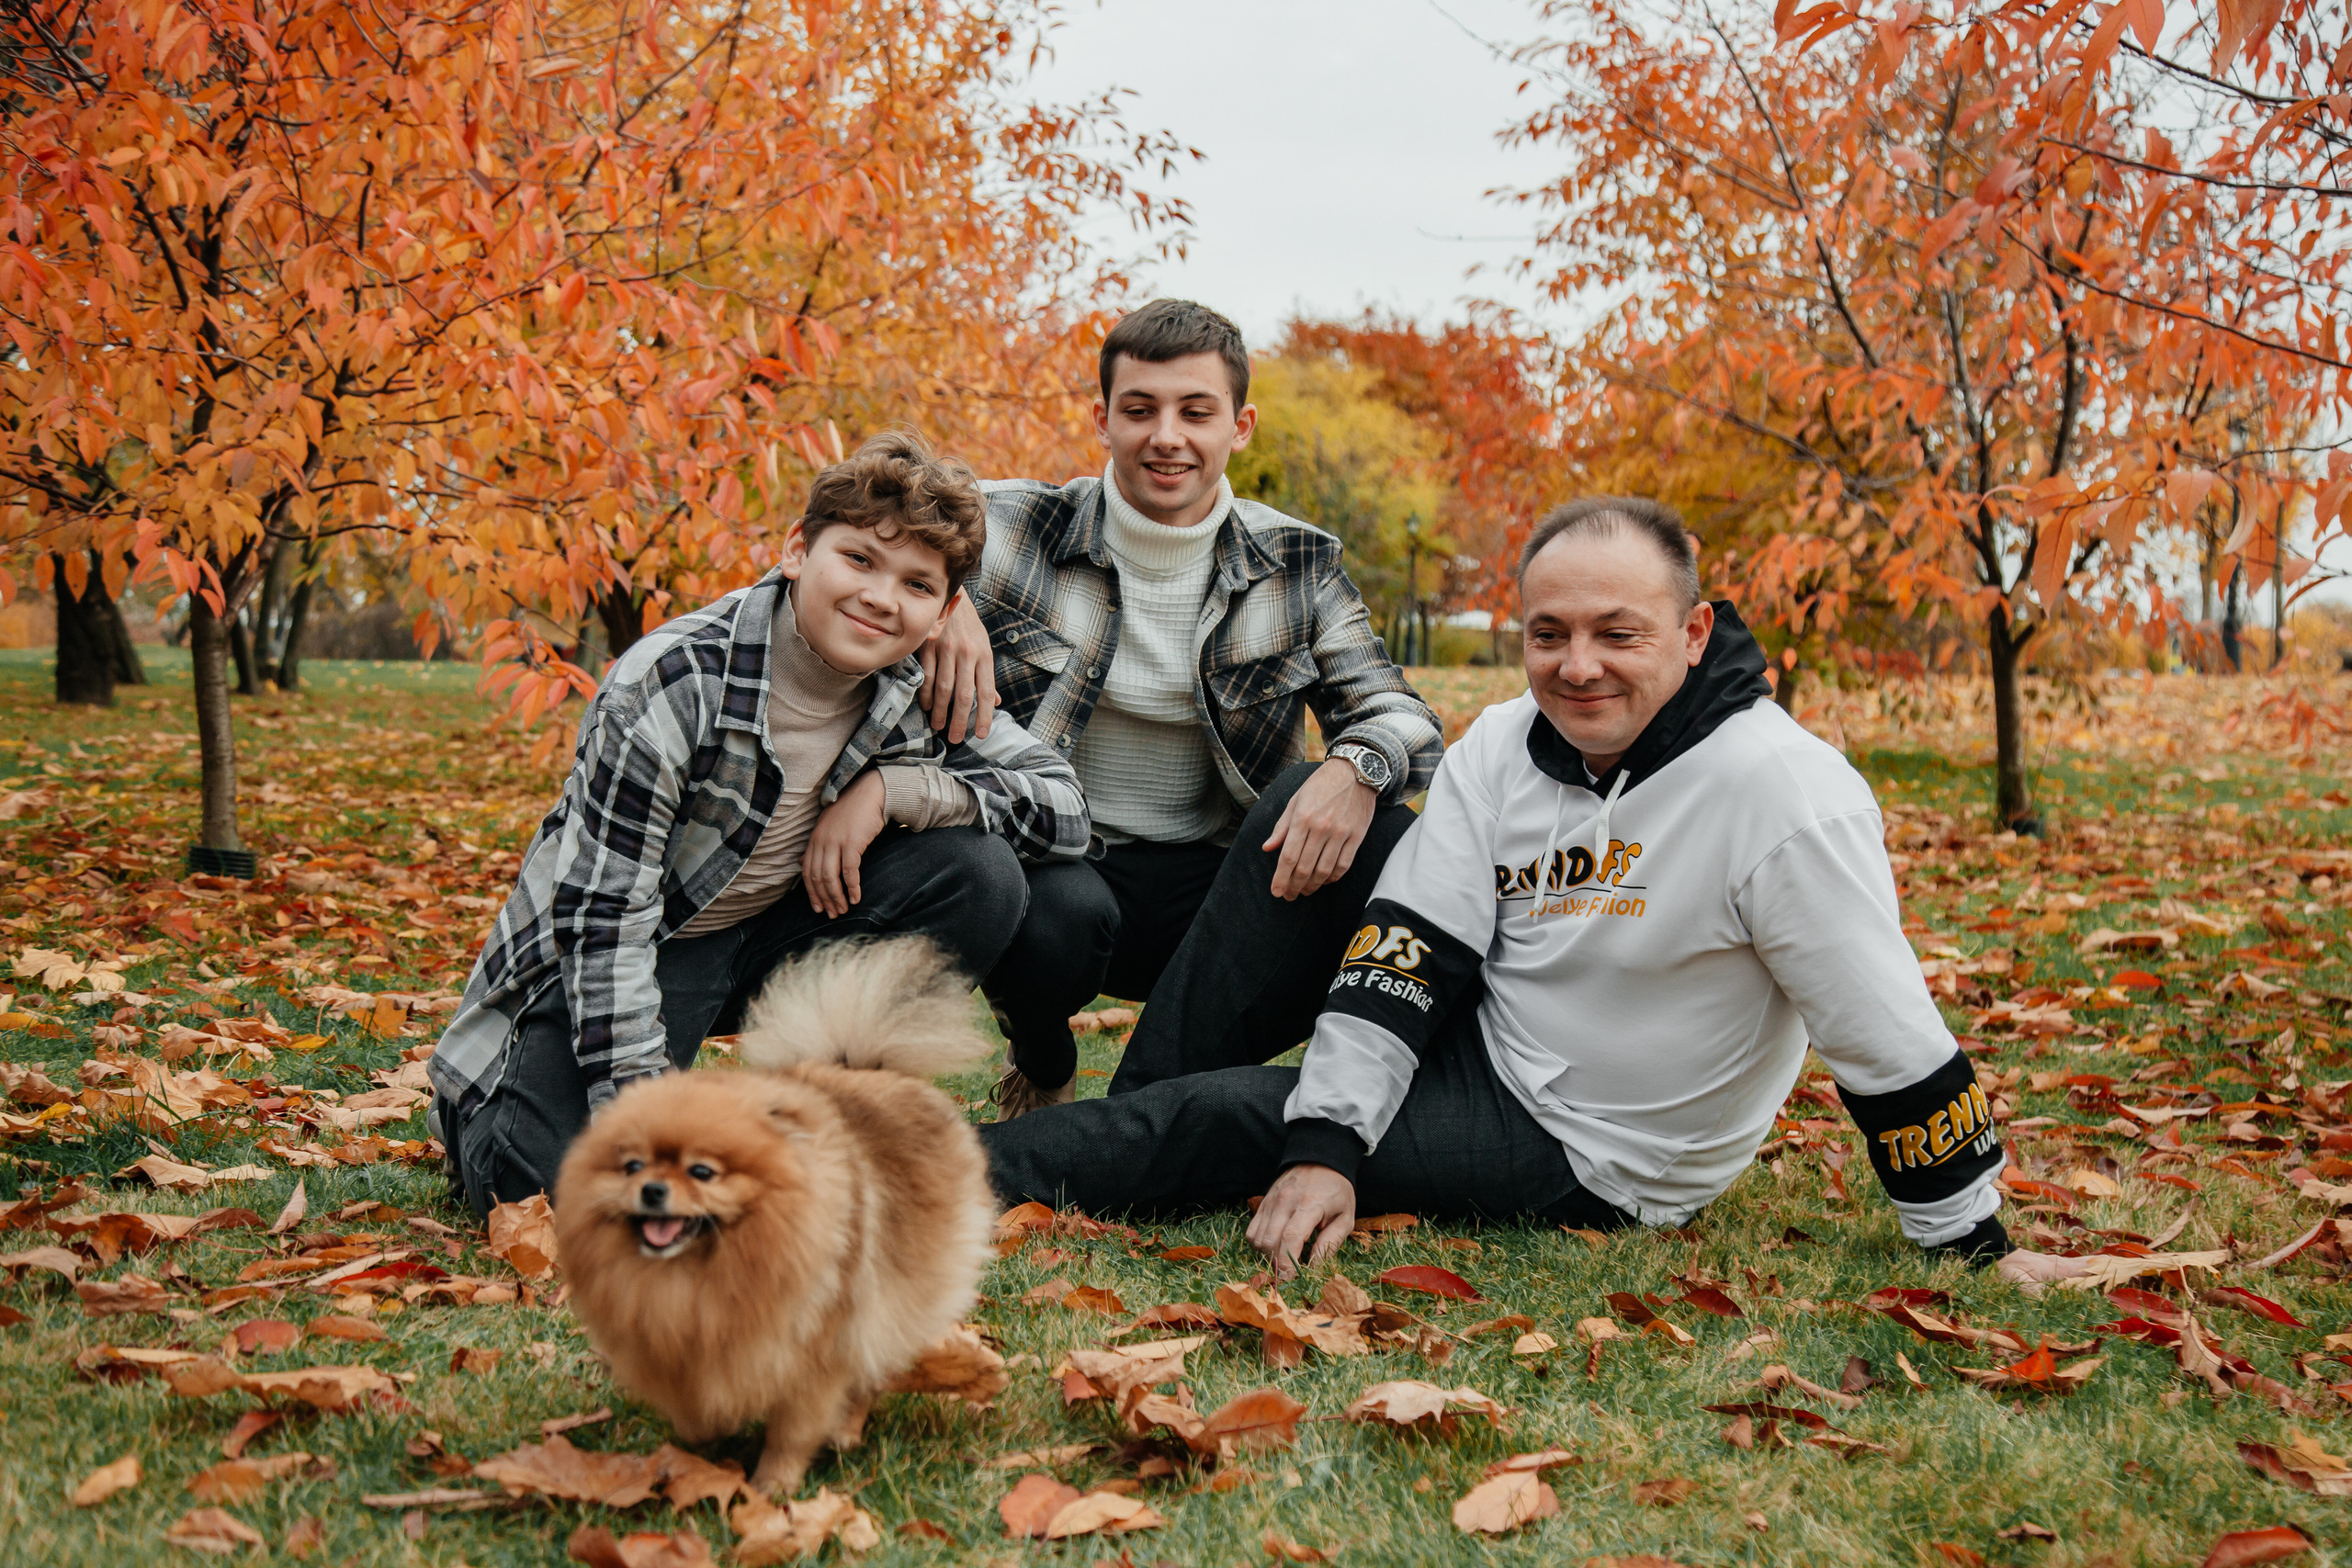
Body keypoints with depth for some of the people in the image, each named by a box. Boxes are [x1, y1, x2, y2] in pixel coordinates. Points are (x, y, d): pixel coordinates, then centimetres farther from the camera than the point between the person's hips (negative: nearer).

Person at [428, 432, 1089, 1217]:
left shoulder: (923, 690, -10)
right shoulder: (673, 683, -26)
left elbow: (1067, 809, -9)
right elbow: (603, 917, -24)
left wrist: (894, 786, -22)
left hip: (771, 938, 5)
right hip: (625, 951, -5)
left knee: (983, 873, -19)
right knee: (548, 1179, -28)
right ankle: (485, 1112, 10)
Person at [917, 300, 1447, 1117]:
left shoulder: (1297, 566, 3)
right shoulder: (1019, 528, -2)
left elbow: (1401, 715, 0)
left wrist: (1358, 769, -25)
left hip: (1209, 890, 2)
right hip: (1051, 862, -2)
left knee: (1377, 837, -27)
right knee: (1059, 914, -38)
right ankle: (1040, 1071, 2)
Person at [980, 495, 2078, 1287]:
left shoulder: (1781, 788, -24)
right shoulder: (1500, 751, -5)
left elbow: (1886, 1037, -20)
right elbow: (1408, 954, -12)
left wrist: (1976, 1247, -15)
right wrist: (1327, 1145, -22)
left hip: (1593, 1159, -6)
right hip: (1482, 1050, 6)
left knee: (1230, 1122, -20)